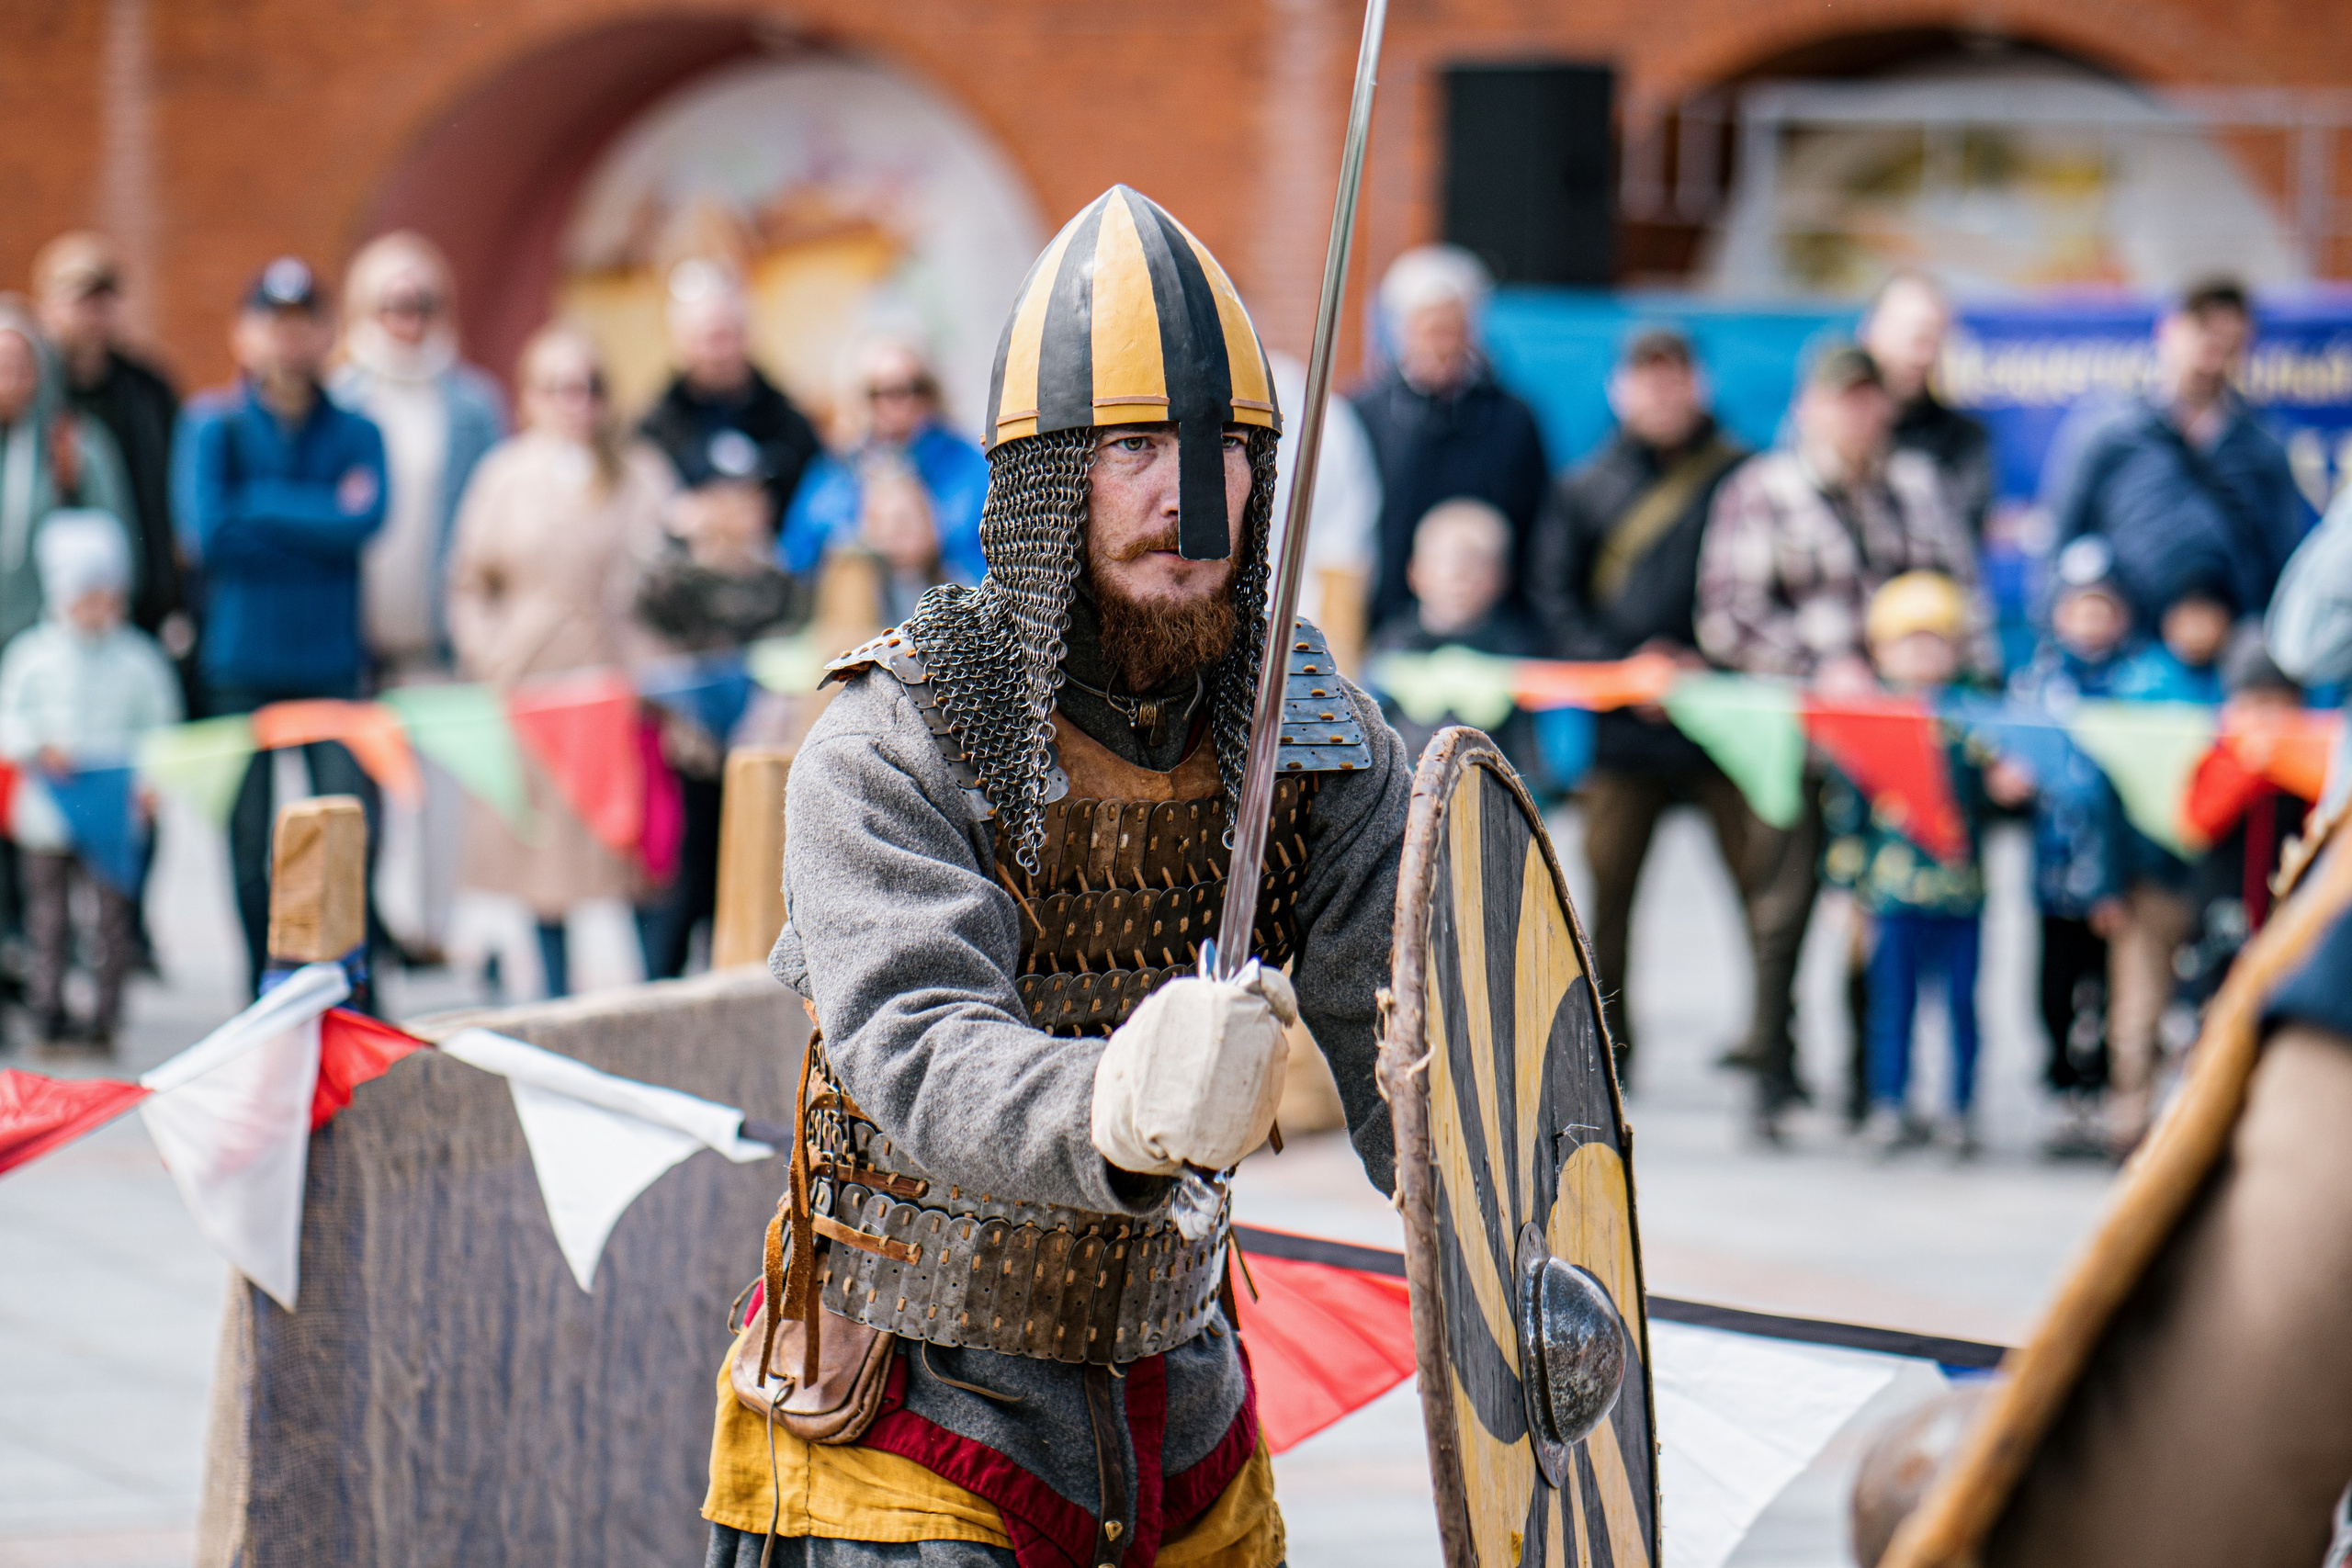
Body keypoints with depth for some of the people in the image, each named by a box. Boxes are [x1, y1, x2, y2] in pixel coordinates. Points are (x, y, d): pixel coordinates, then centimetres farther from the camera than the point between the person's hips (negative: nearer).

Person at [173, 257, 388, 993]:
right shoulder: (213, 427, 3)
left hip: (332, 660, 0)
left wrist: (260, 508, -10)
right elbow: (208, 533, -10)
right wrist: (319, 520, -8)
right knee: (247, 837, 3)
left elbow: (365, 520, -11)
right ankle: (264, 997, 14)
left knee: (352, 823, -11)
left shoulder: (356, 433, 7)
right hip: (240, 664, 0)